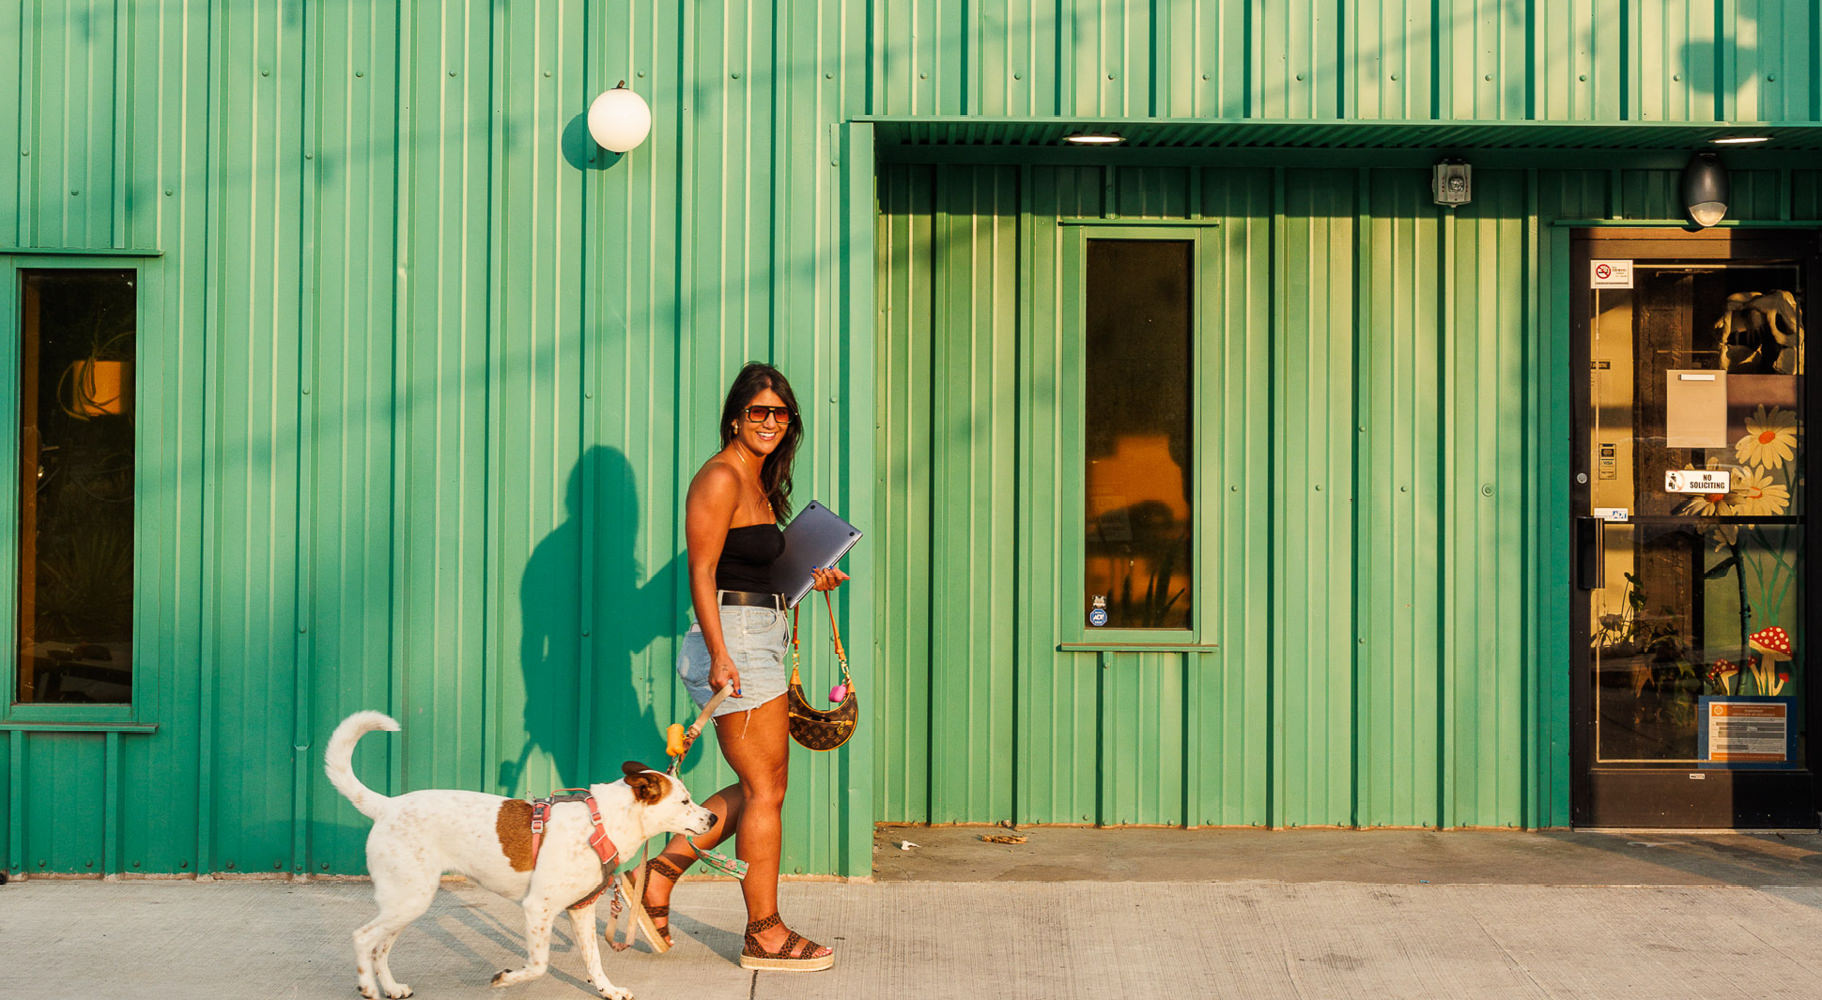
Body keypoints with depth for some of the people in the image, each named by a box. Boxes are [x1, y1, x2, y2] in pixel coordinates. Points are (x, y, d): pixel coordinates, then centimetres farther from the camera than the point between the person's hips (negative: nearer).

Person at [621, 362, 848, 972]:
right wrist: (719, 655, -24)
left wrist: (809, 582, 11)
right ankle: (765, 934, 6)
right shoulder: (720, 478, -11)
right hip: (735, 642, -10)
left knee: (759, 787, 13)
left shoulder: (759, 485, 18)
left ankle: (658, 876, 18)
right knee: (766, 788, -3)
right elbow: (702, 571, -17)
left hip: (758, 643, 10)